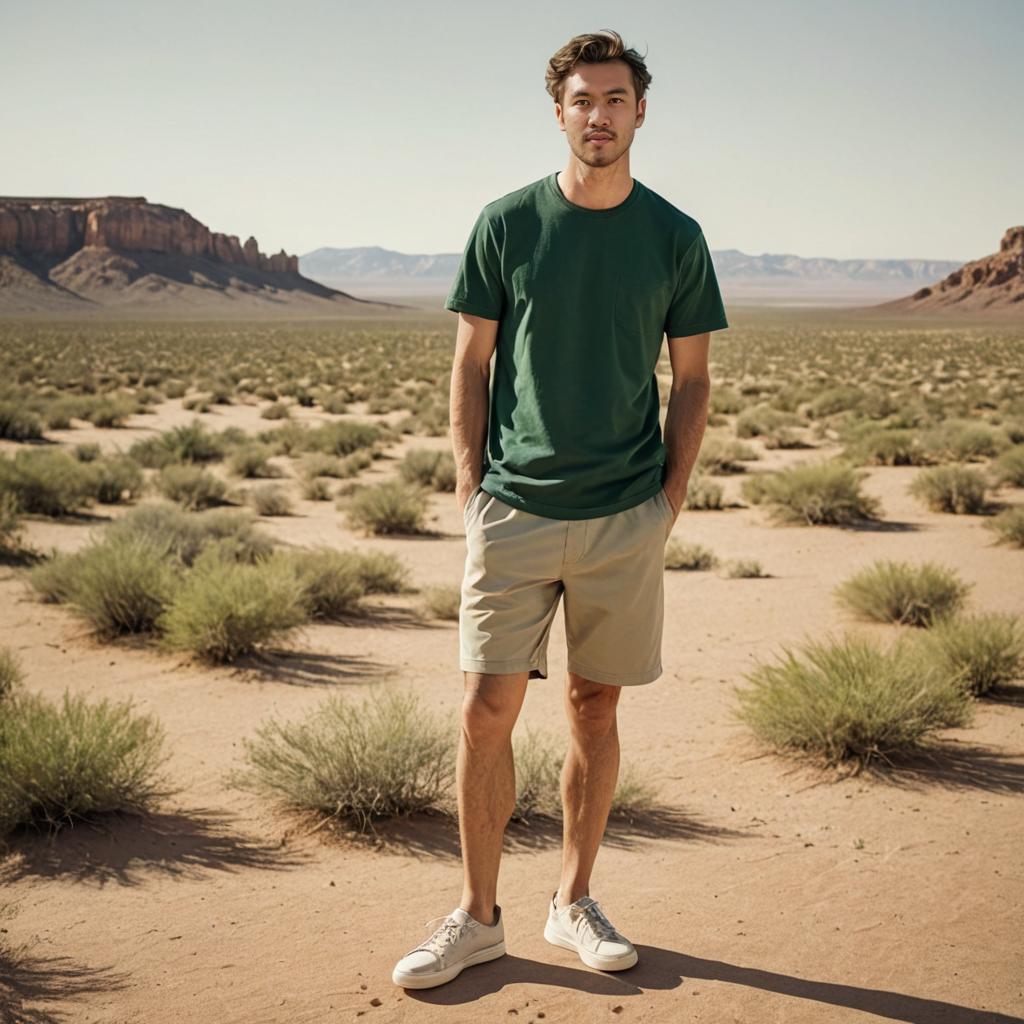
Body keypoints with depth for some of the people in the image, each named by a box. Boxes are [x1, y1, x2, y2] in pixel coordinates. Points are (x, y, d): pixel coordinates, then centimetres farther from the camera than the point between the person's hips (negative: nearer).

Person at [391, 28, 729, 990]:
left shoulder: (675, 238, 4)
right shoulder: (505, 223, 2)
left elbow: (691, 380, 9)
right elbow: (470, 367, 5)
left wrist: (670, 502, 1)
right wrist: (470, 493, -1)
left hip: (627, 519, 1)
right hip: (514, 509, -1)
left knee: (595, 706, 9)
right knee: (487, 710, -1)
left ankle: (573, 902, 25)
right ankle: (477, 917, 14)